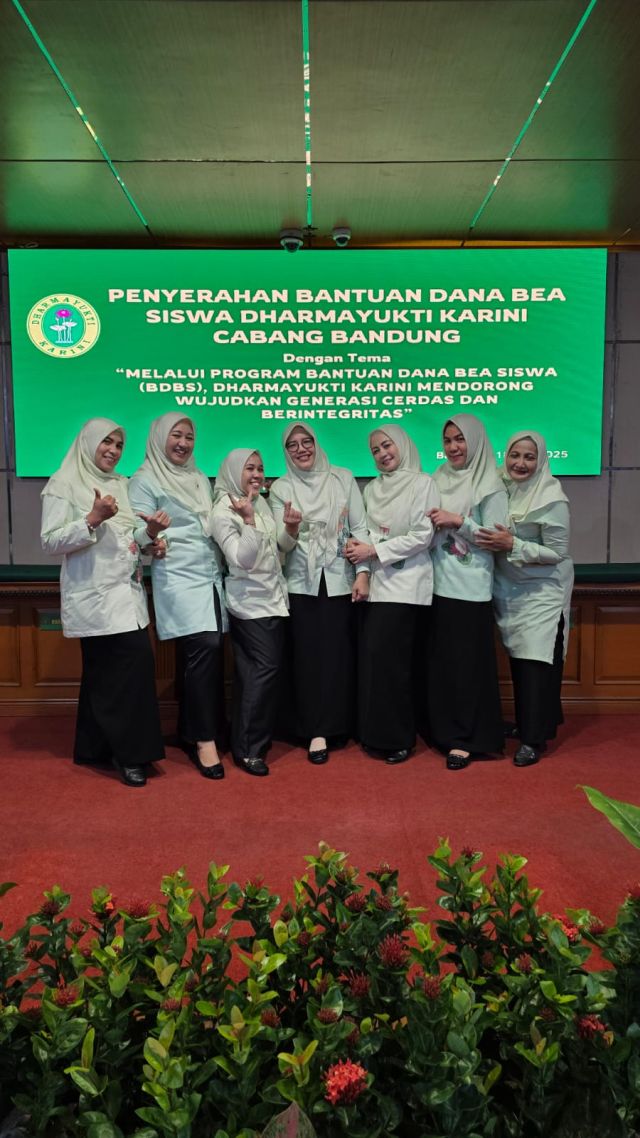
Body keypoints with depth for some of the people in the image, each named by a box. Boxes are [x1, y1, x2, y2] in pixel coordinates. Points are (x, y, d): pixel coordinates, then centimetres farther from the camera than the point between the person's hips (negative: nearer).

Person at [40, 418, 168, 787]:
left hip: (127, 590, 7)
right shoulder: (63, 486, -4)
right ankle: (129, 751, -1)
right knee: (135, 661, -14)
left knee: (106, 672, 12)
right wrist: (93, 519, -21)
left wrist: (150, 531, -5)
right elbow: (50, 542, -11)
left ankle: (96, 748, 25)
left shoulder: (122, 484, 15)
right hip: (95, 594, -7)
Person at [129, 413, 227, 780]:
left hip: (211, 577, 7)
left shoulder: (200, 478, 19)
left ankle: (192, 733, 16)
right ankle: (204, 738, -9)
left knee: (209, 653, 4)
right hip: (179, 580, -6)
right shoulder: (146, 480, 0)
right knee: (204, 647, -18)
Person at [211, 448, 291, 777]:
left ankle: (257, 738, 22)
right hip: (249, 602, -7)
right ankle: (247, 749, -1)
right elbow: (243, 560, -23)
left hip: (273, 599, 7)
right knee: (265, 668, -11)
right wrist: (249, 521, -28)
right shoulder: (223, 512, -12)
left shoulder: (261, 504, 10)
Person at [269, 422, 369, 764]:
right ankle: (315, 731, 5)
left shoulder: (343, 478, 4)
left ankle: (333, 727, 15)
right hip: (302, 583, 0)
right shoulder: (280, 488, 3)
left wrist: (363, 574, -5)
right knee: (307, 655, -1)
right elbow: (283, 545, -1)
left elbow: (360, 528, 3)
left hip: (340, 580, 0)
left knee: (338, 654, 2)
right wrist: (290, 528, -24)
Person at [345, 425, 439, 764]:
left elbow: (423, 536, -9)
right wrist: (357, 544, -6)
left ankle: (397, 738, 2)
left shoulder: (422, 483, -2)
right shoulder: (372, 488, 16)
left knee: (386, 656, -10)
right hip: (378, 582, 5)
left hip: (406, 582, -5)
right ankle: (377, 734, 15)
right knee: (373, 656, 2)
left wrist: (373, 551, -12)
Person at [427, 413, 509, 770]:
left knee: (467, 662, -1)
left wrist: (459, 521, -15)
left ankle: (465, 739, 10)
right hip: (438, 584, 6)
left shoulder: (490, 486, -5)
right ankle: (444, 731, 25)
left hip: (471, 588, -6)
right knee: (439, 661, 11)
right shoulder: (438, 480, 12)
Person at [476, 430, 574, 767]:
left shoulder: (552, 499, -16)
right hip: (509, 590, 5)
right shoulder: (501, 489, 0)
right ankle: (527, 724, 27)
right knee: (518, 661, 11)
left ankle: (533, 738, 6)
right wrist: (492, 542, -7)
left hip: (542, 593, -5)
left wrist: (512, 545, -24)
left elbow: (558, 553, -16)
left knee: (537, 663, -4)